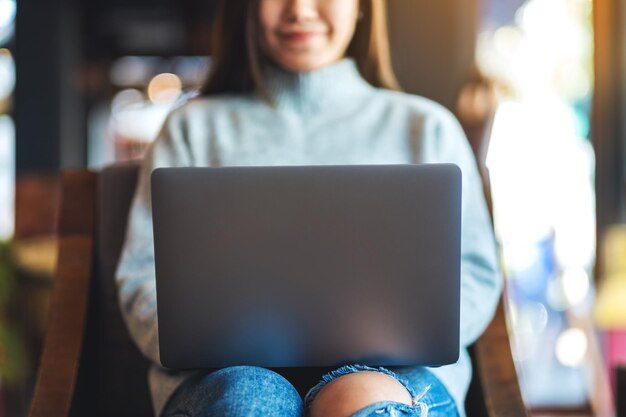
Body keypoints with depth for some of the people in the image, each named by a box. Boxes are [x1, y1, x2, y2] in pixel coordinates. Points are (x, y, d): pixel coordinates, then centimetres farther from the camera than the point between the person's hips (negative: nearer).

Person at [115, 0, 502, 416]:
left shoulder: (425, 127, 24)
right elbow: (144, 277, 15)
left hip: (390, 368, 0)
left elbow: (475, 275, 15)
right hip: (237, 369, 0)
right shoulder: (192, 128, 24)